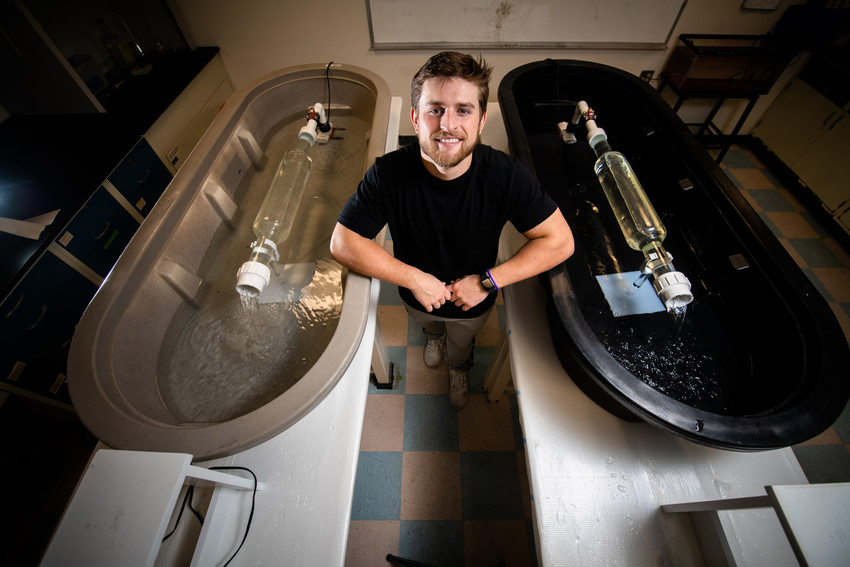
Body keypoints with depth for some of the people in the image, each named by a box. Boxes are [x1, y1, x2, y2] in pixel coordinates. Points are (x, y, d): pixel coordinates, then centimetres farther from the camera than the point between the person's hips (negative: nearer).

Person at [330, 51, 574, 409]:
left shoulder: (505, 175, -31)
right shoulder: (388, 174, -31)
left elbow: (560, 242, -24)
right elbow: (342, 243, -25)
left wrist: (487, 281, -29)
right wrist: (414, 278, -31)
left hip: (474, 303, 0)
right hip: (417, 298, 1)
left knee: (460, 344, 33)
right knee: (427, 324, 37)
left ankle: (458, 367, 72)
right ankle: (434, 334, 77)